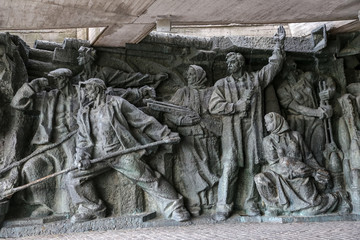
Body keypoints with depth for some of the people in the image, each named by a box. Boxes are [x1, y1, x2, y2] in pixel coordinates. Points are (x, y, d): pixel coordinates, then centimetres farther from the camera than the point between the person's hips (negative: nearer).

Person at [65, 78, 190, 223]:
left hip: (122, 151, -4)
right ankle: (91, 209, 12)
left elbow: (142, 120, 3)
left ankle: (174, 207, -2)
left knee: (147, 178, -11)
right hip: (98, 155, 5)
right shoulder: (83, 113, 18)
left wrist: (164, 135, 0)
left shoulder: (116, 103, 4)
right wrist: (81, 155, -8)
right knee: (73, 177, -3)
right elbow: (82, 138, 13)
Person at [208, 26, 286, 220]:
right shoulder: (222, 84, 9)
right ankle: (223, 206, -3)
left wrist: (279, 44, 18)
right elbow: (213, 106, -2)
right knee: (229, 167, -8)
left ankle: (250, 203, 15)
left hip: (252, 128, 2)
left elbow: (274, 65, 20)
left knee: (252, 166, 4)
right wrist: (238, 105, -8)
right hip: (232, 130, -2)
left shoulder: (255, 79, 14)